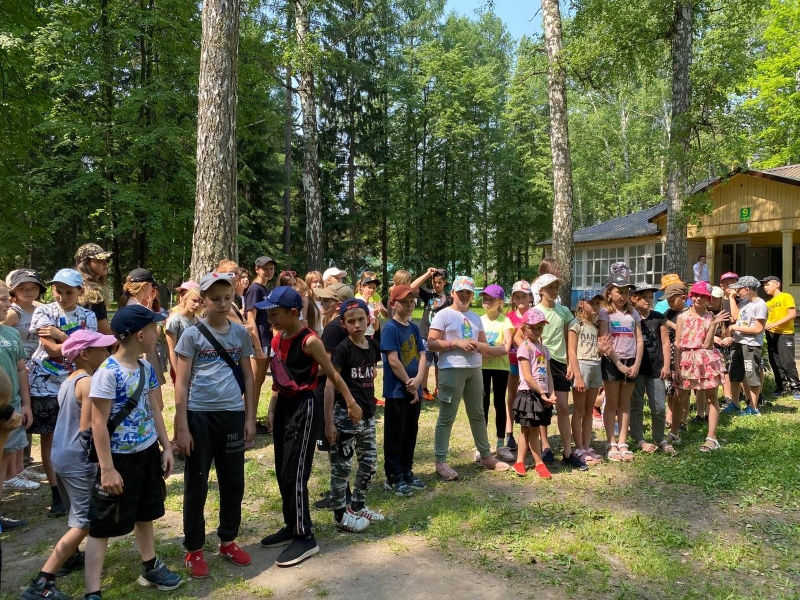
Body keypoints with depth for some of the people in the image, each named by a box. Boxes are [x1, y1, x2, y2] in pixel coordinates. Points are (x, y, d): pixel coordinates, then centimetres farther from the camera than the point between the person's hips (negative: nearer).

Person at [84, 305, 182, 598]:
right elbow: (98, 424, -20)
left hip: (148, 452, 8)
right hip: (120, 458, -8)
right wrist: (107, 468, -20)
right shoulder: (108, 373, -22)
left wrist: (166, 447, 8)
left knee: (145, 514, 23)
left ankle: (151, 569, 40)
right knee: (102, 525, 3)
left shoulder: (146, 368, 1)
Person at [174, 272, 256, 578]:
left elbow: (248, 378, 9)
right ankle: (194, 549, 22)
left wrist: (250, 417, 5)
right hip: (199, 415, -3)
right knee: (196, 484, 8)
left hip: (232, 415, 3)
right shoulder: (192, 335, -5)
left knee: (233, 481, 12)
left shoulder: (240, 333, 4)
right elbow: (182, 383, -5)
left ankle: (228, 540, 31)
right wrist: (182, 427, -9)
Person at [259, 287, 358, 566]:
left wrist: (351, 403, -4)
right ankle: (291, 526, 29)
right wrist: (272, 408, 16)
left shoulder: (309, 341, -17)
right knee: (282, 473, 14)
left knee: (294, 474, -6)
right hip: (284, 406, 8)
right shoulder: (277, 340, 7)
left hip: (304, 407, -8)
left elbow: (332, 374, -9)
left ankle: (305, 537, 6)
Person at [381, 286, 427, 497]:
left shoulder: (414, 328, 9)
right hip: (396, 391, -7)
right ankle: (393, 477, 11)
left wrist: (418, 380, -12)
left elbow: (422, 356, 4)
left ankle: (407, 472, 27)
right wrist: (409, 384, -12)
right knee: (395, 435, 2)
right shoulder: (390, 328, -12)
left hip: (414, 390, 7)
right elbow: (393, 361, -17)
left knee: (411, 432, 15)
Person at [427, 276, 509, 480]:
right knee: (446, 417, -2)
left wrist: (477, 345, -6)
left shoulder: (475, 318, 15)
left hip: (475, 370, 7)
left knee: (477, 414, 17)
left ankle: (485, 455, 30)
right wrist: (457, 343, -18)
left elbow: (484, 346, 16)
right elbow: (431, 343, -13)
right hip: (452, 370, -7)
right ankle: (440, 461, 6)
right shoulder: (444, 314, -5)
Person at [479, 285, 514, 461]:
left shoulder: (505, 321, -5)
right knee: (483, 404, 6)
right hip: (482, 366, 2)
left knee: (500, 403, 3)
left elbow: (507, 348, -14)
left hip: (500, 367, -2)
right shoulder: (479, 320, 6)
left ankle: (501, 445, 11)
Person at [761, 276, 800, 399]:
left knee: (787, 362, -9)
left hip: (785, 334, -7)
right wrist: (765, 325, -6)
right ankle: (782, 386, 18)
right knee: (775, 363, 8)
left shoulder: (786, 297, -5)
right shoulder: (768, 302, 14)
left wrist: (775, 324, -21)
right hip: (771, 334, 7)